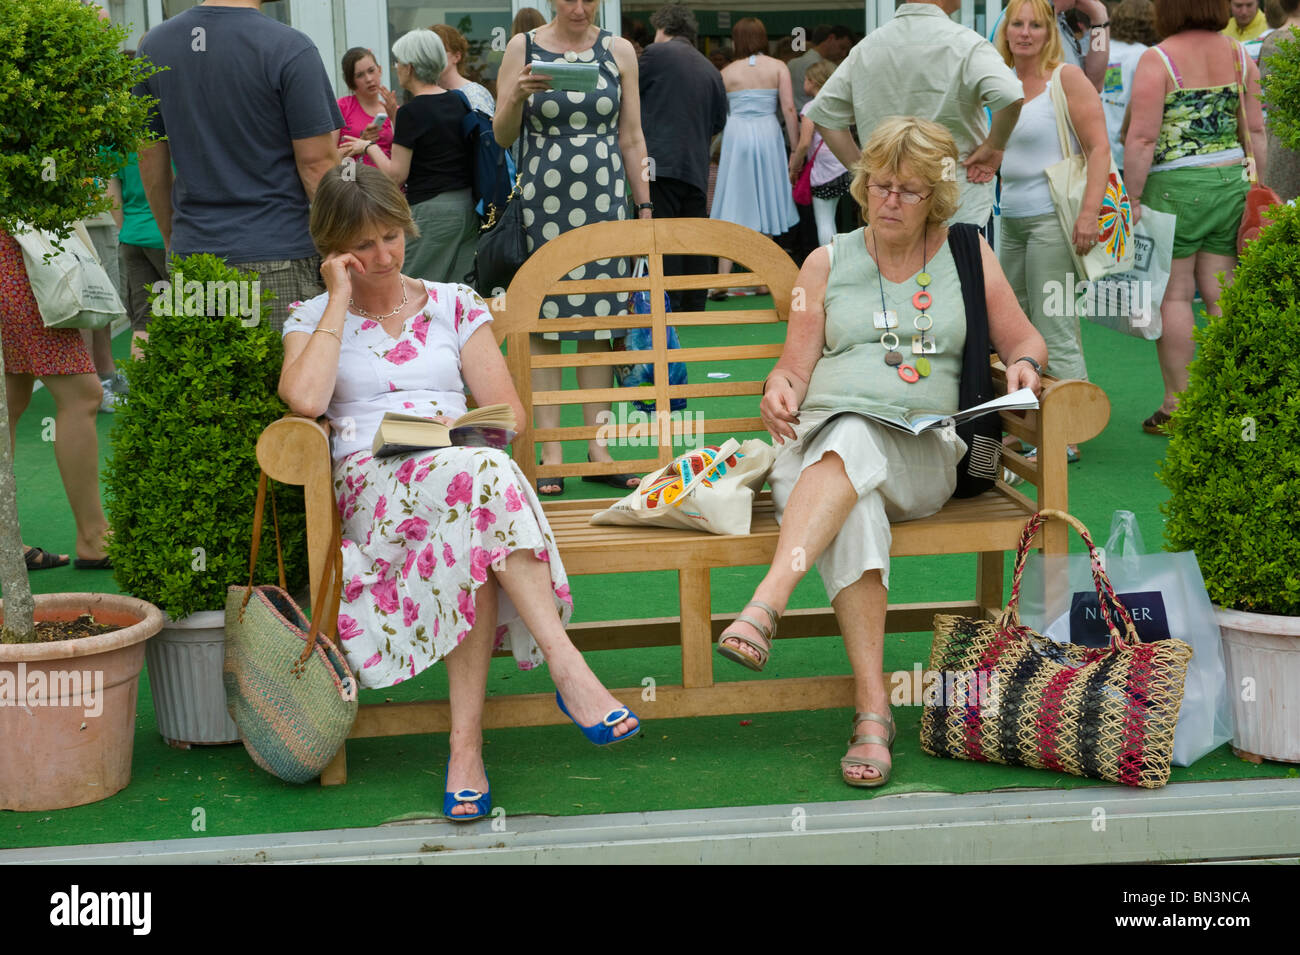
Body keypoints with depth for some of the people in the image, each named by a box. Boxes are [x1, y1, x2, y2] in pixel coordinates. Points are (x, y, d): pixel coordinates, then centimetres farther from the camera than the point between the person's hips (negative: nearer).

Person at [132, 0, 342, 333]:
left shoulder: (153, 45, 7)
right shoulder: (289, 48, -9)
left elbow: (151, 165, 12)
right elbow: (317, 163, -9)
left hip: (191, 253, 5)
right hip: (280, 257, -5)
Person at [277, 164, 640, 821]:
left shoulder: (455, 305, 21)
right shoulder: (314, 318, 16)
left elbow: (510, 414, 15)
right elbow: (303, 400, -8)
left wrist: (465, 426, -8)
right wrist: (341, 298, 0)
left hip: (462, 466, 2)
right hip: (370, 483, -2)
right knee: (478, 474, -37)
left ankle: (466, 745, -43)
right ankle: (567, 664, -45)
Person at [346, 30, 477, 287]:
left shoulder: (412, 112, -12)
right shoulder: (458, 103, 8)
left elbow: (396, 175, -11)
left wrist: (369, 147, 5)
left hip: (431, 211, -7)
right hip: (467, 207, 8)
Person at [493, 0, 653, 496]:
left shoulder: (618, 51, 8)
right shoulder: (523, 47, 3)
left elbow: (632, 138, 11)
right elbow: (502, 137, 4)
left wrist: (645, 205, 7)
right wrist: (518, 95, -15)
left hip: (603, 196, 2)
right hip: (542, 198, -1)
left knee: (598, 323, 3)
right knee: (543, 322, -3)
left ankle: (597, 448, 9)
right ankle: (550, 453, 2)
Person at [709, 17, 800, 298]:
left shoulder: (727, 72, 5)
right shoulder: (778, 67, 4)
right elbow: (789, 109, -4)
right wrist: (795, 147, 0)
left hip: (736, 135, 0)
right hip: (768, 134, 0)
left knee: (732, 211, 0)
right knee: (763, 209, 9)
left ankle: (722, 279, -11)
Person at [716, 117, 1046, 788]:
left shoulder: (967, 253, 18)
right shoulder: (827, 263, 19)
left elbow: (1024, 339, 23)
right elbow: (795, 366, 16)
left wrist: (1024, 365, -1)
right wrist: (780, 388, -8)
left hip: (923, 453, 0)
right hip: (818, 445, 1)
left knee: (851, 441, -39)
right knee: (853, 511, -38)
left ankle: (764, 608, -52)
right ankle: (872, 709, -42)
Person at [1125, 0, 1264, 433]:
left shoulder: (1157, 60, -9)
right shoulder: (1240, 56, 7)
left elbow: (1143, 138, -13)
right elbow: (1255, 132, 8)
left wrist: (1133, 198, -7)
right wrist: (1257, 192, 16)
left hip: (1175, 187, -5)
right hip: (1231, 184, 5)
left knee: (1174, 295, 2)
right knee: (1222, 295, 8)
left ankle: (1176, 406, 5)